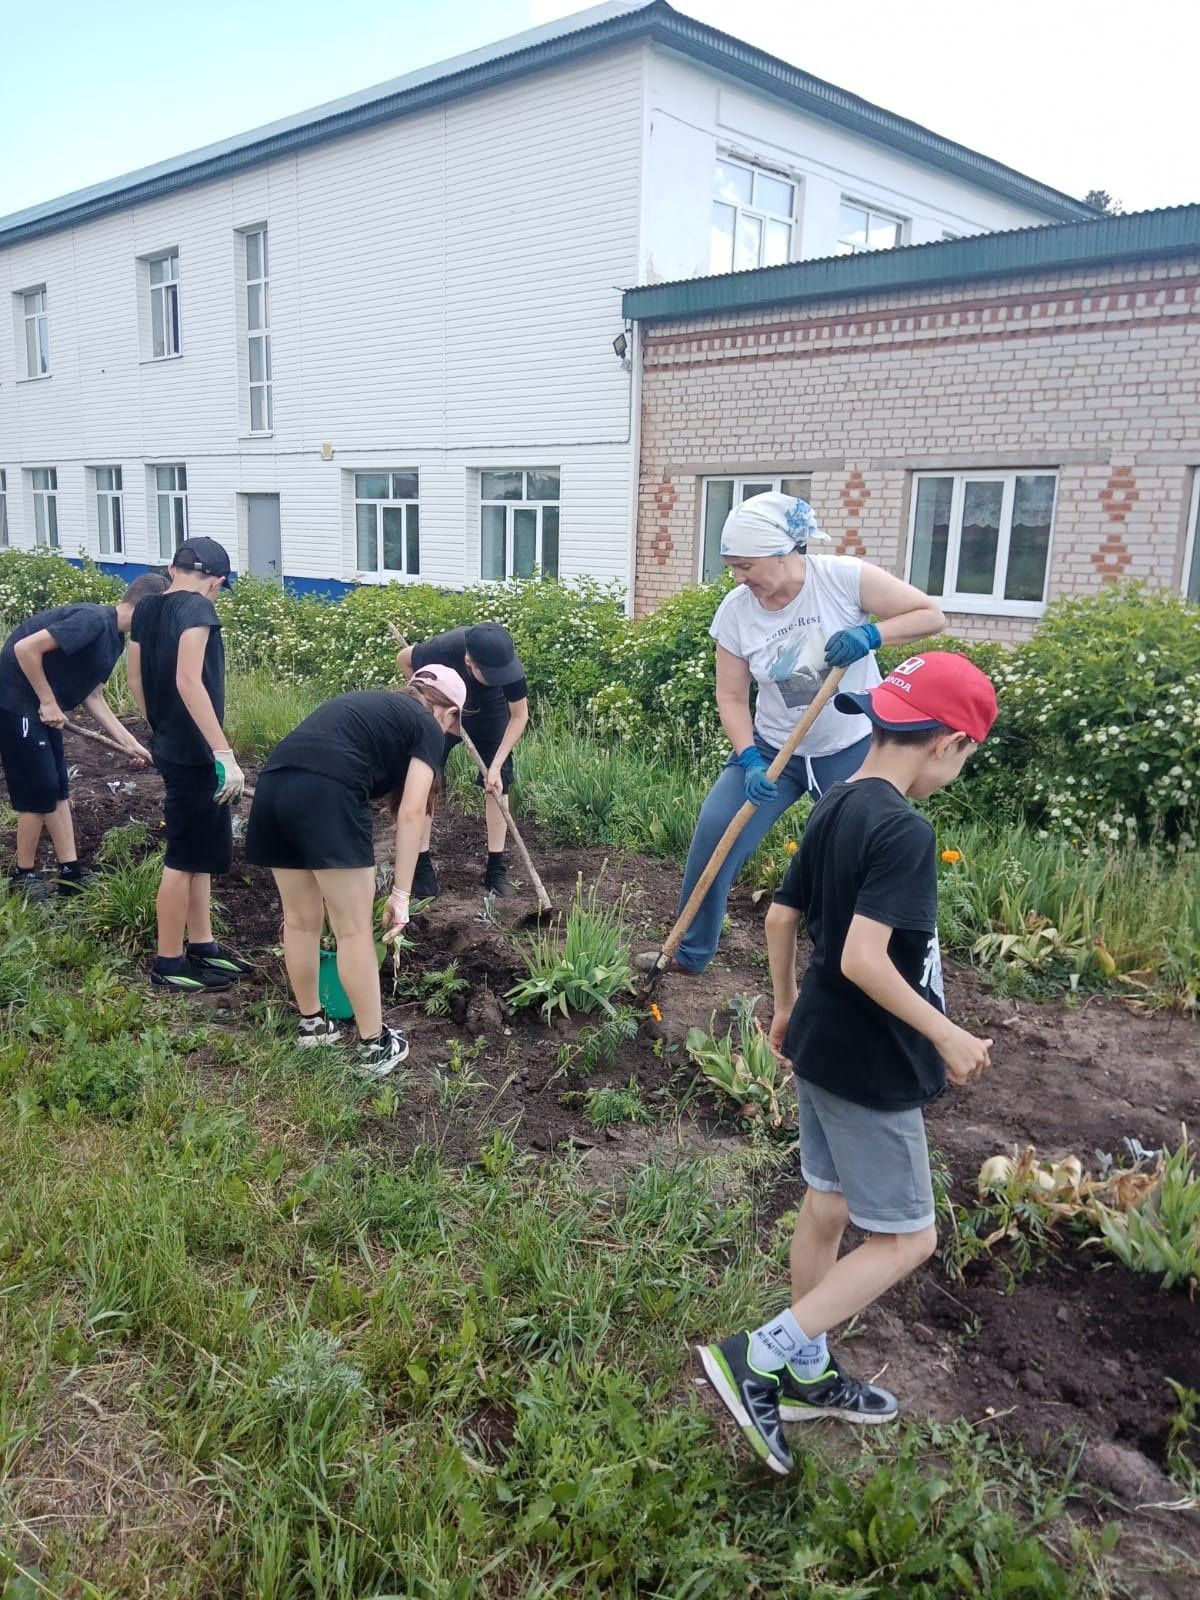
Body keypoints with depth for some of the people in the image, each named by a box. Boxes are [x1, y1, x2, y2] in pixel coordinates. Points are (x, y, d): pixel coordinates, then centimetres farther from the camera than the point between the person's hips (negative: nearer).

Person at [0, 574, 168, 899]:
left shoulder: (114, 638, 7)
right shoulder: (94, 620, -23)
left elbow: (92, 696, 12)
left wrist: (130, 743, 10)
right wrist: (48, 703, -20)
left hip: (40, 707, 10)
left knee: (58, 788, 11)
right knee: (40, 789, -4)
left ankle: (70, 872, 17)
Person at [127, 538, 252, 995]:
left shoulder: (147, 608, 9)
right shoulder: (197, 607, -17)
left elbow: (136, 681, 15)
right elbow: (188, 681, -27)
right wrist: (225, 754, -28)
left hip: (171, 746, 9)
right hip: (193, 752, -9)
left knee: (203, 853, 18)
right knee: (185, 858, 2)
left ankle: (202, 947, 28)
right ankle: (168, 962, 13)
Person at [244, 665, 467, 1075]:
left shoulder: (370, 704, 33)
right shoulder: (428, 727, 13)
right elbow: (410, 813, 3)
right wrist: (401, 894, 4)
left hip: (273, 785, 7)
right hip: (326, 794, -7)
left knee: (301, 921, 21)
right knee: (355, 930, 4)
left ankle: (311, 1023, 36)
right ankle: (374, 1046, 14)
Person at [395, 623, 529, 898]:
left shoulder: (506, 662, -38)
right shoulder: (442, 650, -41)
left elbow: (519, 716, -21)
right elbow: (403, 659, -15)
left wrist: (496, 765, -26)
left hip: (489, 713, 1)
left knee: (498, 782, -8)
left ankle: (496, 868, 0)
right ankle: (422, 864, 0)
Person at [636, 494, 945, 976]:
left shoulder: (845, 578, -19)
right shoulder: (736, 610, -11)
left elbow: (931, 615, -12)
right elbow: (731, 697, -5)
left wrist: (871, 634, -28)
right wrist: (749, 760, -18)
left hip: (853, 751, -2)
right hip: (771, 748, 2)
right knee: (714, 833, -7)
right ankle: (689, 952, 11)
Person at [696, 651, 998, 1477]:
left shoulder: (835, 807, 3)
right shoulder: (904, 830, -24)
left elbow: (781, 918, 9)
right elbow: (863, 958, -30)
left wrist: (788, 1004, 22)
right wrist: (947, 1035, -19)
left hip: (820, 1045, 9)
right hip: (870, 1065, -9)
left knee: (829, 1208, 20)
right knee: (905, 1238, 6)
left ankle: (808, 1374, 35)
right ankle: (760, 1357, 5)